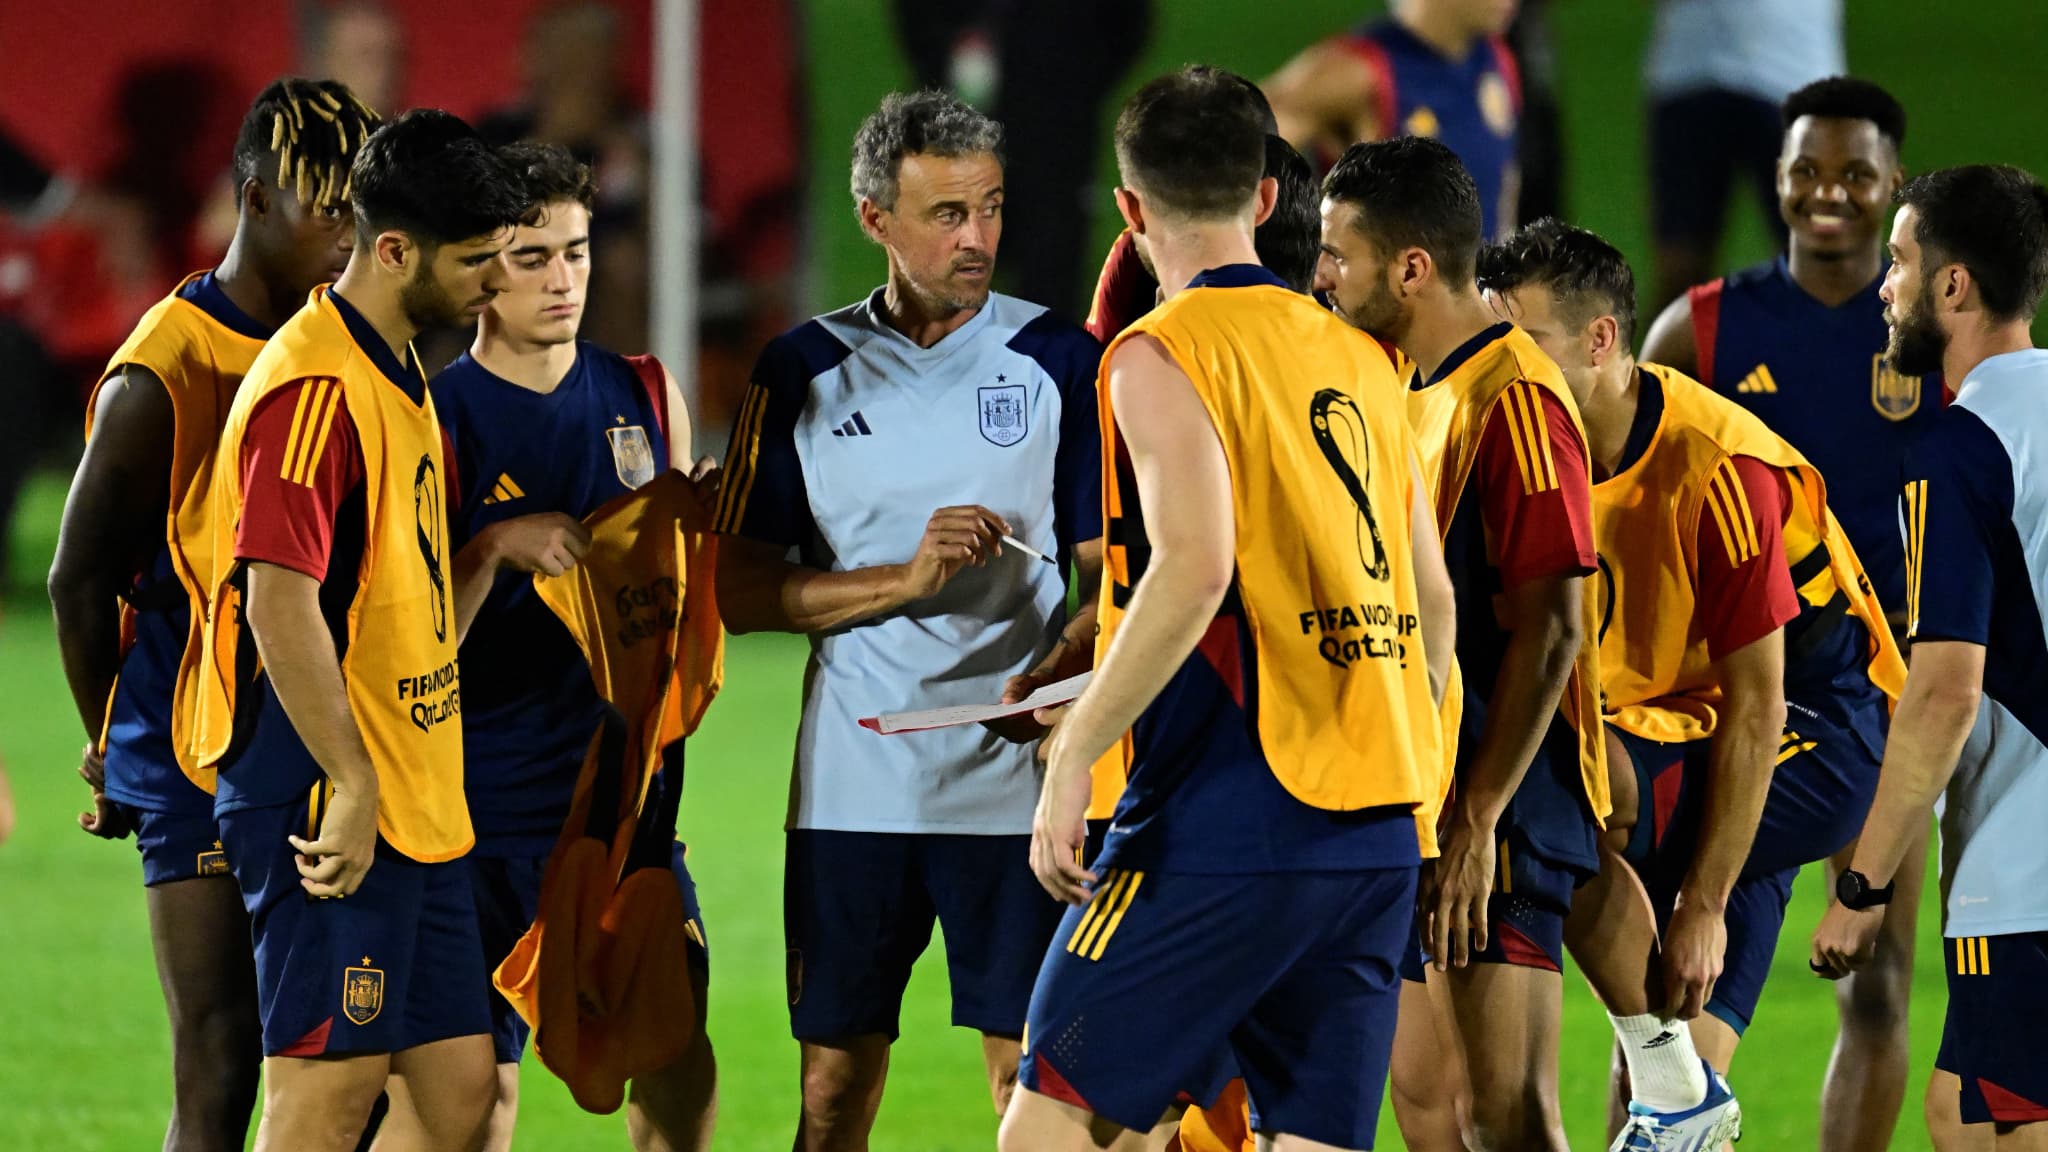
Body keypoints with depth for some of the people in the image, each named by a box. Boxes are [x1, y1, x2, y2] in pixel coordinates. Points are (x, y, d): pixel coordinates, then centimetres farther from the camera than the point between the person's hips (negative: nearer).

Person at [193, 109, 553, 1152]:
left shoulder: (401, 381, 18)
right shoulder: (315, 385, -14)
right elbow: (279, 600, -21)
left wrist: (495, 549, 5)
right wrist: (352, 786, -21)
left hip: (416, 806, 10)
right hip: (335, 811, -10)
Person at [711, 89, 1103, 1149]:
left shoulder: (1060, 362, 3)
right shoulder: (804, 371, 6)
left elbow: (1115, 577, 3)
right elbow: (741, 591, 4)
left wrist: (1053, 675, -18)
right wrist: (908, 577, -11)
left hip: (1015, 782, -1)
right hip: (853, 787, 1)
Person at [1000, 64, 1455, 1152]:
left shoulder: (1164, 356, -6)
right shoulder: (1358, 360, 15)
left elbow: (1195, 568, -20)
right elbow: (1433, 601, 17)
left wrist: (1073, 753, -16)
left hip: (1223, 825, -7)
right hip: (1377, 837, 7)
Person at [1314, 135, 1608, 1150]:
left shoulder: (1513, 397, -15)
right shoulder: (1416, 386, 14)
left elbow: (1550, 632, -19)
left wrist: (1477, 819, -22)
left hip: (1498, 801, -10)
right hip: (1417, 793, 10)